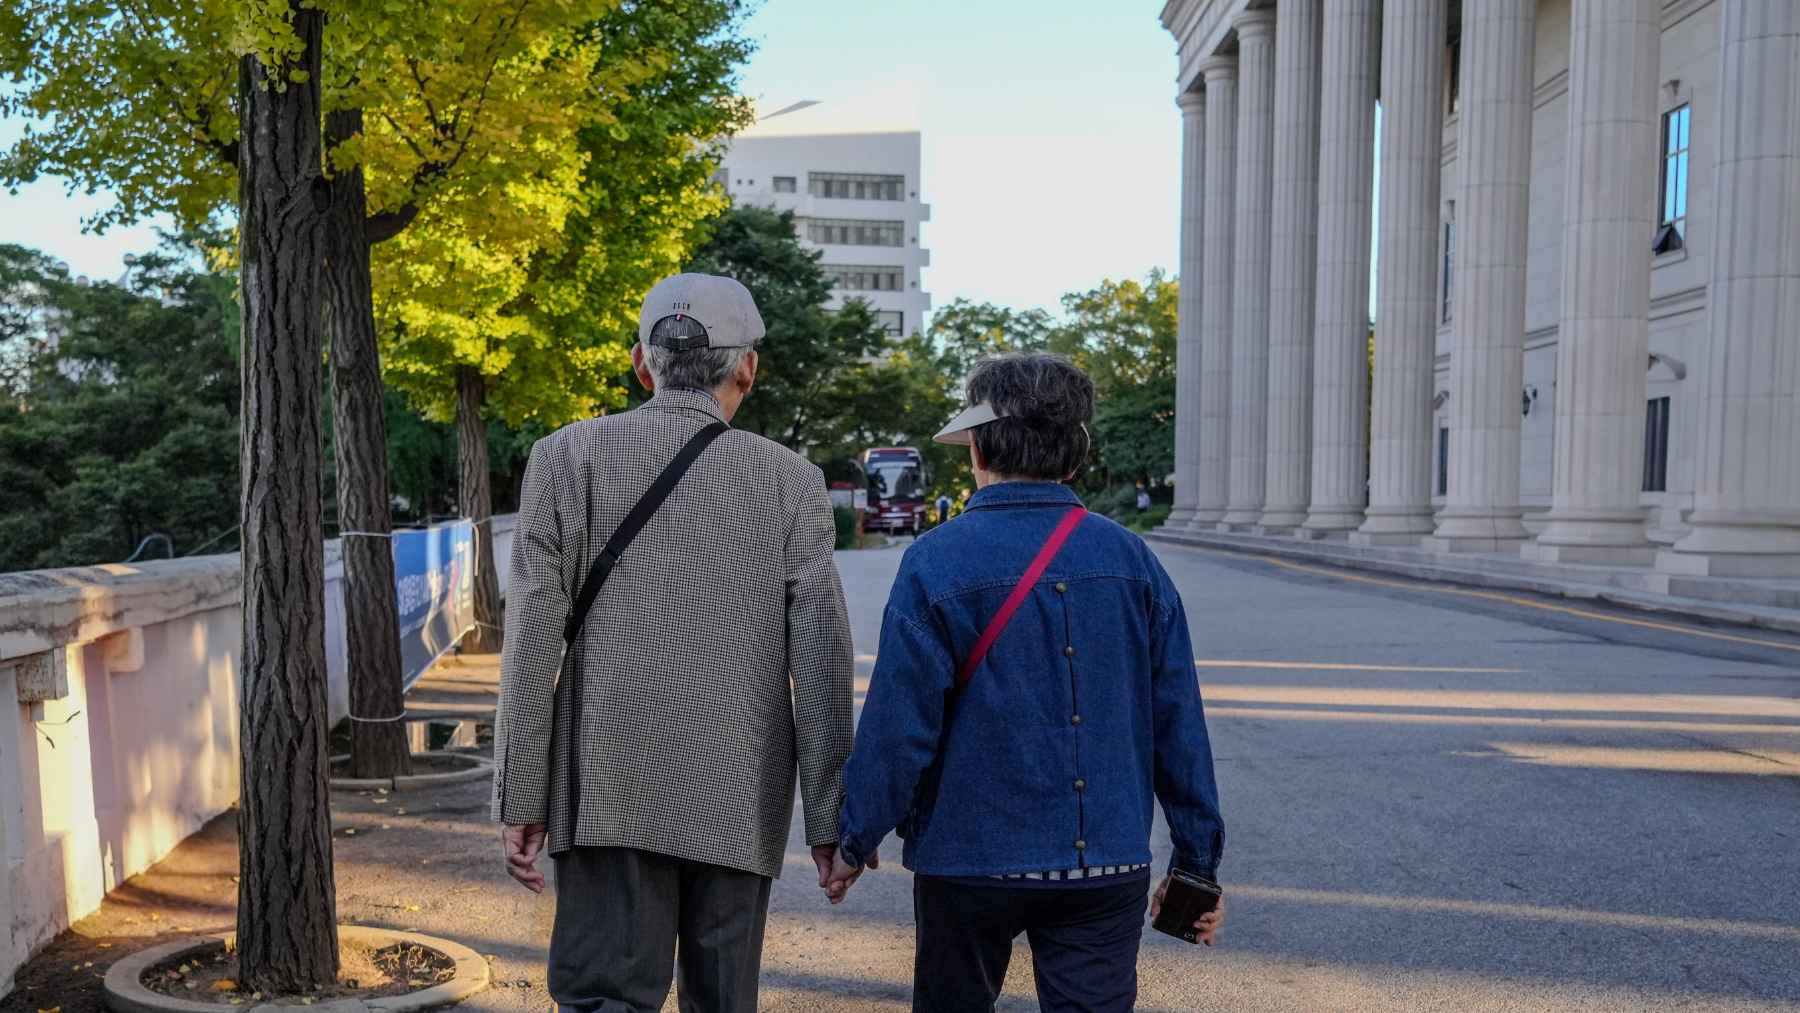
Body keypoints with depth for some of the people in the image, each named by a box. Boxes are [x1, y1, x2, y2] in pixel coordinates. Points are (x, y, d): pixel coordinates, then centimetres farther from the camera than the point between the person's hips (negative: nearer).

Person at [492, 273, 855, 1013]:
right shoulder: (791, 481, 1)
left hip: (612, 792, -1)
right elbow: (821, 662, -2)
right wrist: (829, 816, 4)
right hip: (740, 802, 1)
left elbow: (533, 638, -3)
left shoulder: (568, 457, 0)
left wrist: (519, 798, 2)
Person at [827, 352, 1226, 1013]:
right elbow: (1179, 726, 2)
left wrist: (856, 841, 3)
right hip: (1109, 869, 2)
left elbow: (897, 725, -11)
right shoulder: (1132, 560, -1)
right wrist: (1197, 863, 10)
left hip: (969, 861, -2)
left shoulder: (936, 563, -12)